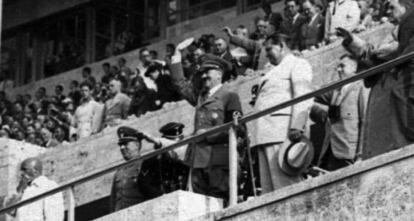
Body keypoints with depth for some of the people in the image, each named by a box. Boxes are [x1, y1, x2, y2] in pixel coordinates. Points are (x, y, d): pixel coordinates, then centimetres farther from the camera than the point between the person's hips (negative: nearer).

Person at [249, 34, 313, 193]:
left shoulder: (298, 64, 6)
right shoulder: (274, 71, 32)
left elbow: (302, 97, -8)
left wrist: (296, 127, -20)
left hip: (282, 132, -9)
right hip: (265, 135, 9)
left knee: (284, 184, -17)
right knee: (268, 189, 0)